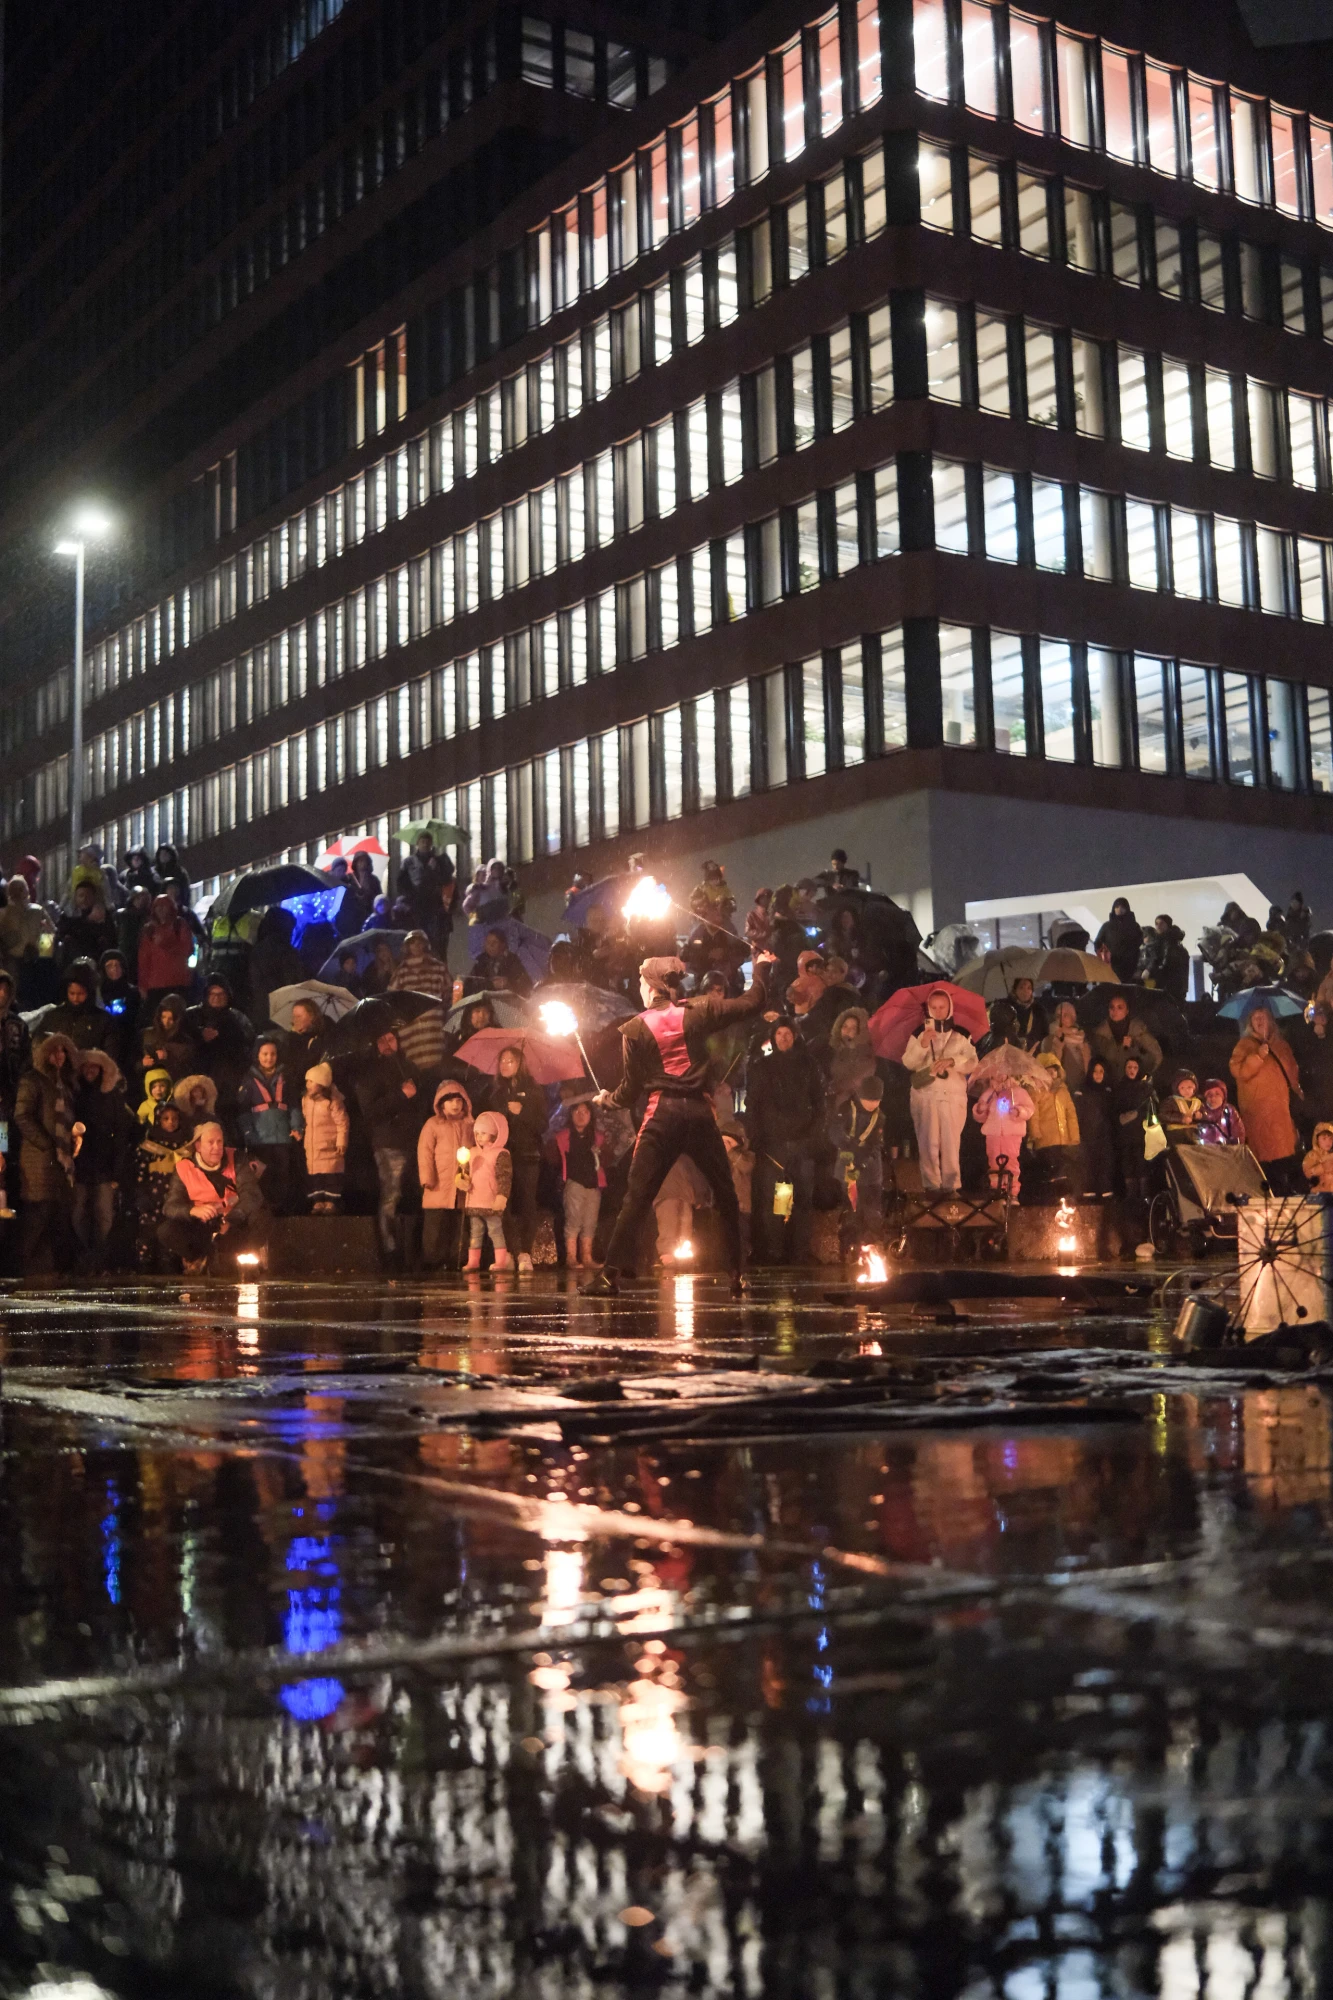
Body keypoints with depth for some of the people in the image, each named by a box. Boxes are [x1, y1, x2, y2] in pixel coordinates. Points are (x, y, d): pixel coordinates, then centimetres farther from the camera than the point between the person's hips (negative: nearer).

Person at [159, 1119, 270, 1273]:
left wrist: (231, 1220, -32)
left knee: (261, 1218, -29)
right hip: (202, 1227, 0)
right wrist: (194, 1210, -34)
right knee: (166, 1231, -25)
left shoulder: (235, 1160, -3)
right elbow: (170, 1207, -11)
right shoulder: (185, 1168, -4)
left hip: (234, 1226, 0)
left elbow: (252, 1194, -15)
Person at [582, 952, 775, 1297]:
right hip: (699, 1111, 1)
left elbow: (632, 1086, 5)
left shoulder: (636, 1028, 0)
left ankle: (611, 1275, -5)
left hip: (662, 1115, -1)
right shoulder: (698, 1012, 3)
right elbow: (751, 1004, 9)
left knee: (636, 1197, 0)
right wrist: (761, 968, 26)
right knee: (725, 1194, 12)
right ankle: (738, 1273, 12)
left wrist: (609, 1098, 26)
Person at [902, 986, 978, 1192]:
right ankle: (931, 1186, -1)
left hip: (954, 1094, 0)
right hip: (925, 1093, 0)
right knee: (929, 1142, -4)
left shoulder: (961, 1035, 8)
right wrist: (922, 1044, -16)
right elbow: (908, 1063, -1)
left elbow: (973, 1063, -2)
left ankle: (951, 1185, -3)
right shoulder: (919, 1033, 9)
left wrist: (951, 1061, -20)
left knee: (951, 1143, -6)